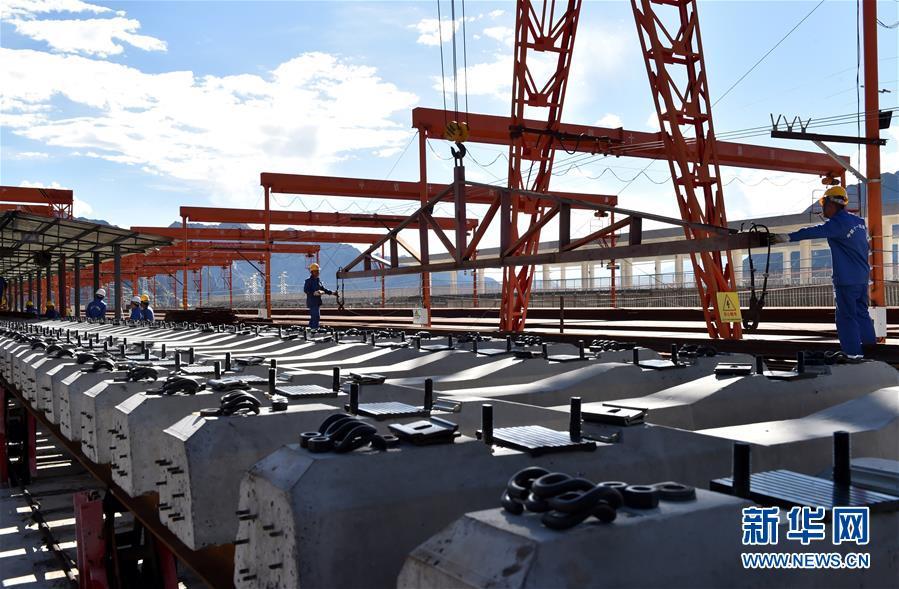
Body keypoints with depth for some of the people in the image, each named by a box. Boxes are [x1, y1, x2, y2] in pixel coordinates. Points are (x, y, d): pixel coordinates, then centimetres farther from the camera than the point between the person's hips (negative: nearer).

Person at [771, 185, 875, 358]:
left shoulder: (837, 222, -15)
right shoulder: (858, 221, 12)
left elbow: (814, 232, -27)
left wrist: (789, 237, -30)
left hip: (847, 280, -8)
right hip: (862, 277, 8)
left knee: (846, 315, -2)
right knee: (861, 312, 16)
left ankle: (853, 351, -1)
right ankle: (870, 346, 20)